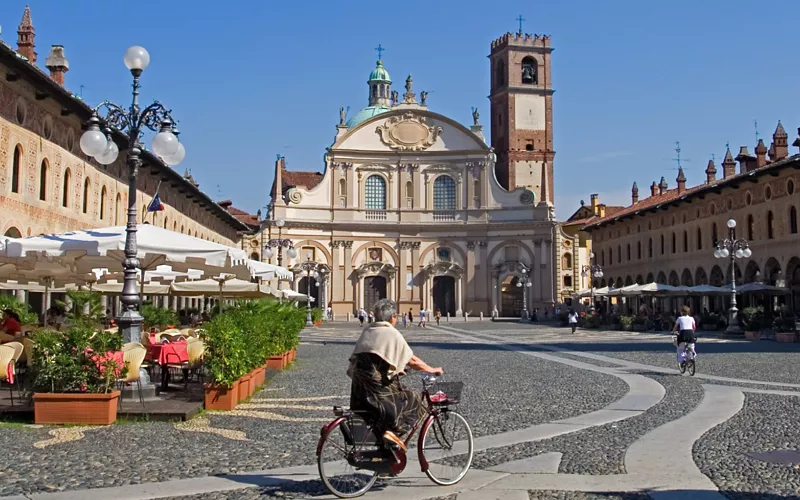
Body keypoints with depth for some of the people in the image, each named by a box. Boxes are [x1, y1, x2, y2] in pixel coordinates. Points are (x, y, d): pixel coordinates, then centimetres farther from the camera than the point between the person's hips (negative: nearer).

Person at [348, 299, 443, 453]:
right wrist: (433, 370, 15)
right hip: (377, 383, -7)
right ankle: (395, 432, -9)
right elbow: (412, 361, 1)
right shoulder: (392, 334, -2)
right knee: (412, 400, 7)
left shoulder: (367, 331, 17)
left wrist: (396, 368, 37)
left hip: (358, 383, 7)